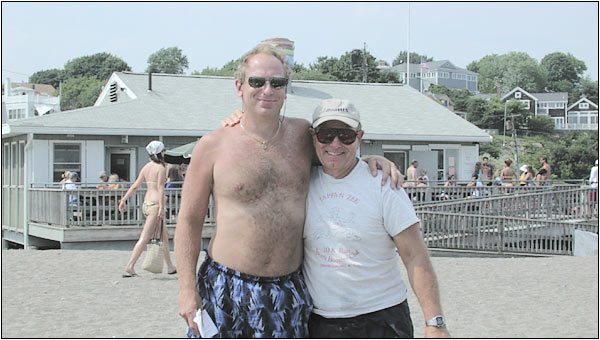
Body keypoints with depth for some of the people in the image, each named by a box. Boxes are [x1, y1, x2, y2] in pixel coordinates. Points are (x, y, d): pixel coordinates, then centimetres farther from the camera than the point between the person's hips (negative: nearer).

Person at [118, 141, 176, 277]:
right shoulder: (160, 168, -9)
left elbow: (135, 186, 9)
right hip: (155, 204, -9)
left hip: (146, 203, 9)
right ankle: (130, 267, -15)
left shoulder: (146, 167, 11)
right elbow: (160, 188, -17)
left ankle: (170, 266, 22)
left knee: (164, 234, 17)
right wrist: (161, 207, -20)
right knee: (144, 238, -10)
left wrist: (124, 200, 10)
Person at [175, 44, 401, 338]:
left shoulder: (303, 134, 6)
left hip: (289, 292, 3)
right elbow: (189, 220, 0)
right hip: (226, 290, -2)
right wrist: (187, 290, -6)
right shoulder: (213, 146, -3)